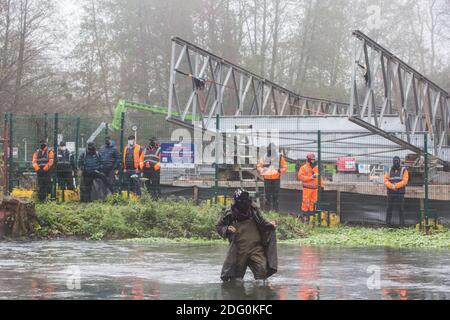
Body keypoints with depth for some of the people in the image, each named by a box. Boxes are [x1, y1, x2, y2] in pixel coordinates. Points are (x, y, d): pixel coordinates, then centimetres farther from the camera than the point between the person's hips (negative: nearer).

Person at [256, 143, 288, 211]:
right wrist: (261, 170, -12)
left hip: (276, 179, -2)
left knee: (275, 196, 0)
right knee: (267, 196, 4)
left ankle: (275, 210, 4)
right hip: (267, 179, 2)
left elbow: (285, 167, 3)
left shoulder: (279, 157, 1)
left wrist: (280, 170, -17)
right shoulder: (265, 157, 7)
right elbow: (259, 166, 10)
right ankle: (267, 210, 10)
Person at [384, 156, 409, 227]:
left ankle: (402, 223, -1)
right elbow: (386, 181, 3)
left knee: (401, 208, -5)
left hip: (400, 193, -2)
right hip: (390, 193, 2)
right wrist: (392, 186, -15)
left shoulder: (404, 170, 5)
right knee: (389, 208, 1)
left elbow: (405, 181, -5)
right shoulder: (389, 171, 13)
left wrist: (396, 186, -17)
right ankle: (388, 222, 7)